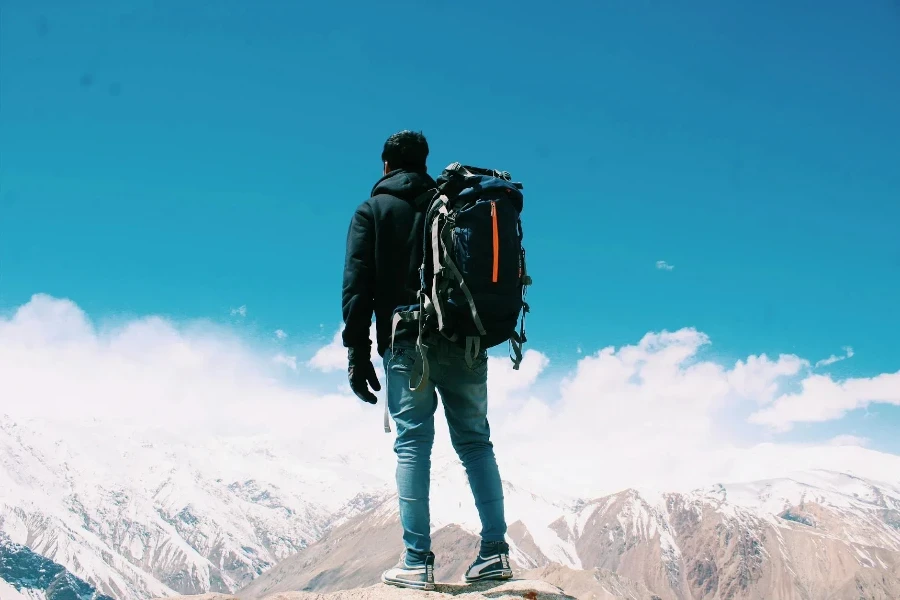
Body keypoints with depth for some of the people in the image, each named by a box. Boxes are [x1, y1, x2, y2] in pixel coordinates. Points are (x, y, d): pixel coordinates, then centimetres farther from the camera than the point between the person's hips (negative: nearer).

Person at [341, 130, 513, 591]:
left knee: (412, 444, -2)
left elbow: (356, 284, -2)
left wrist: (357, 353, -4)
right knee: (475, 440, 8)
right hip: (465, 341, 3)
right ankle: (495, 551, 4)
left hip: (407, 343, -3)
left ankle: (417, 562, -4)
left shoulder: (372, 211, 8)